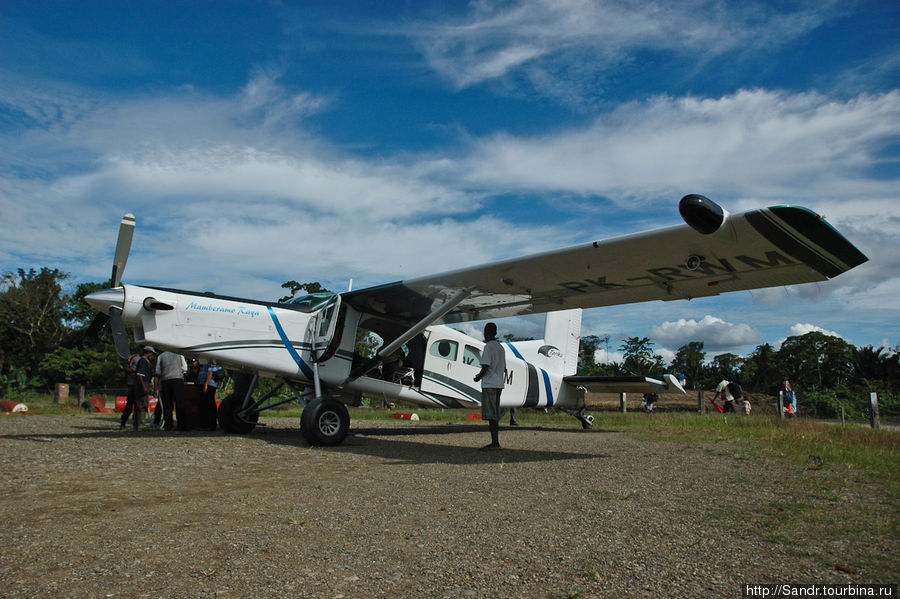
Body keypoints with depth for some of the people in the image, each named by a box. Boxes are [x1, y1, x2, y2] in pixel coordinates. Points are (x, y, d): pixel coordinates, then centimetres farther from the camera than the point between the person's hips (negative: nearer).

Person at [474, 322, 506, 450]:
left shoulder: (488, 347, -10)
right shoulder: (501, 347, 17)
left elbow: (485, 366, -16)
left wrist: (479, 377, 2)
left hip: (489, 384, -9)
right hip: (498, 384, 9)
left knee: (491, 415, -7)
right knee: (495, 414, 11)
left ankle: (495, 443, -8)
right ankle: (495, 442, 14)